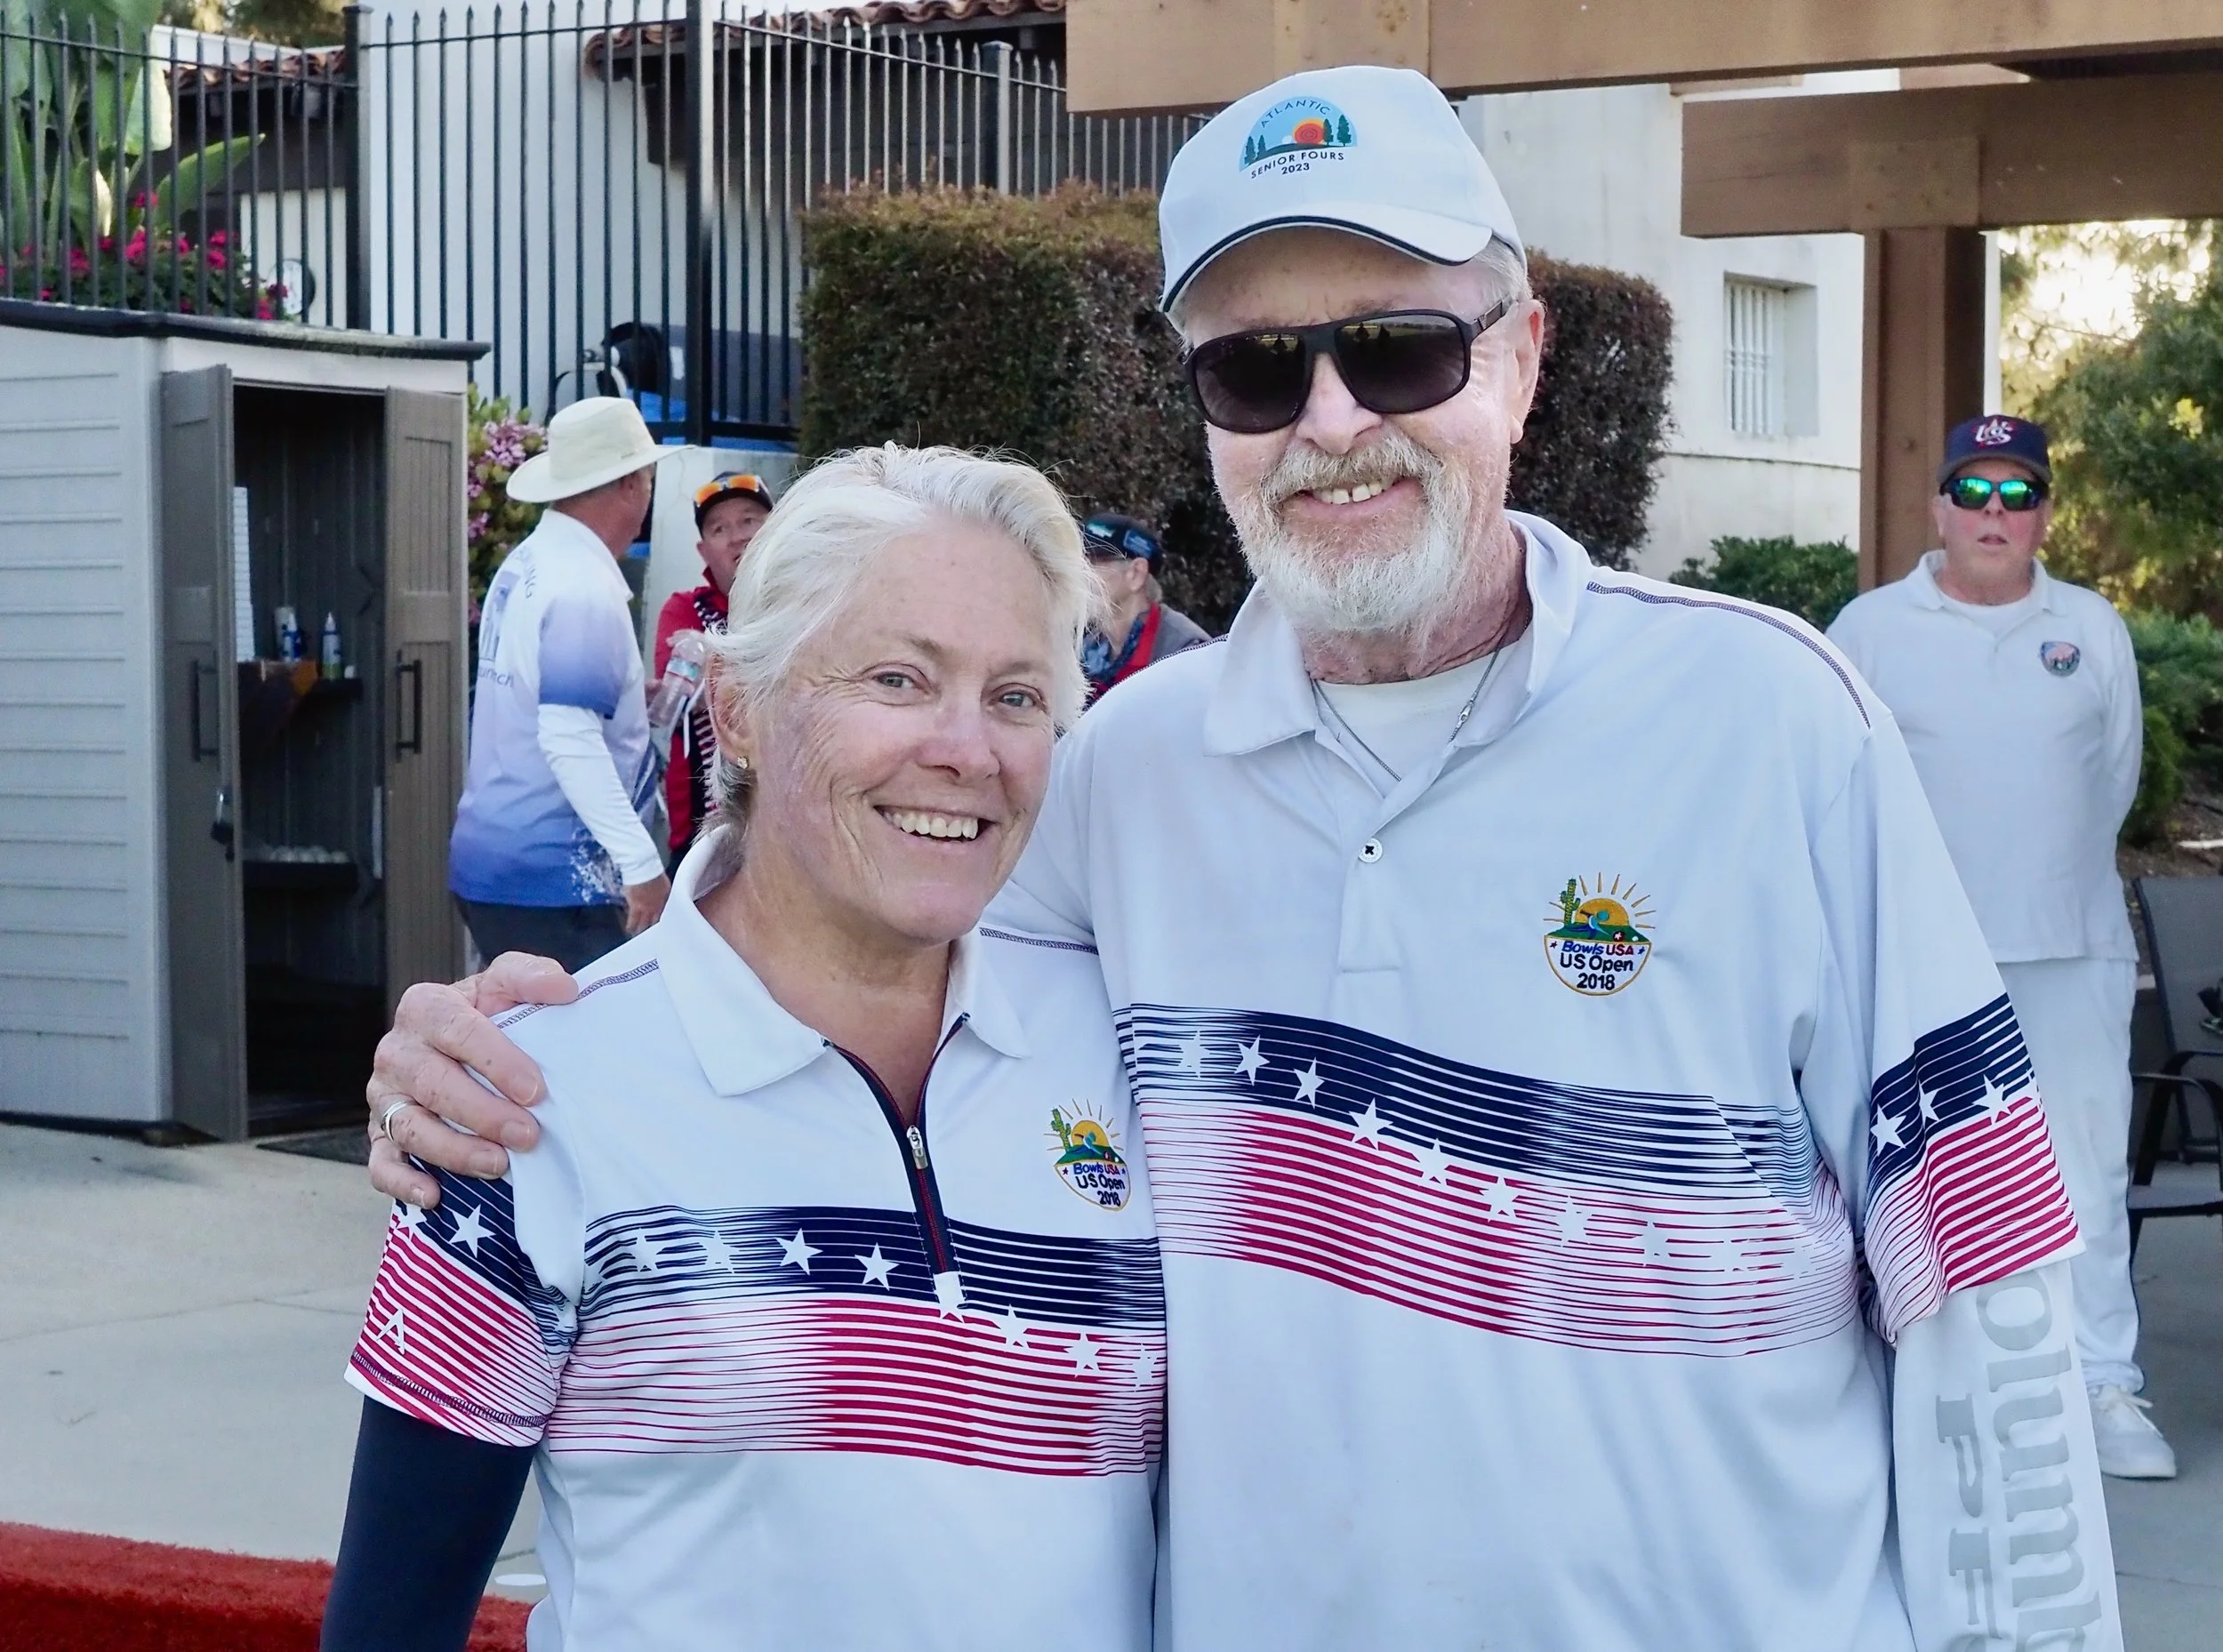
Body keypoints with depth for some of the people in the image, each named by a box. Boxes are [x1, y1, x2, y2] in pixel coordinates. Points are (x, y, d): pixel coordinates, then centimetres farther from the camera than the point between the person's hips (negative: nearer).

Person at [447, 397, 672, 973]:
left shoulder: (523, 567, 12)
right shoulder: (584, 586, -15)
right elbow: (569, 736, -23)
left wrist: (635, 700, 20)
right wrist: (642, 862, -23)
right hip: (555, 879, -9)